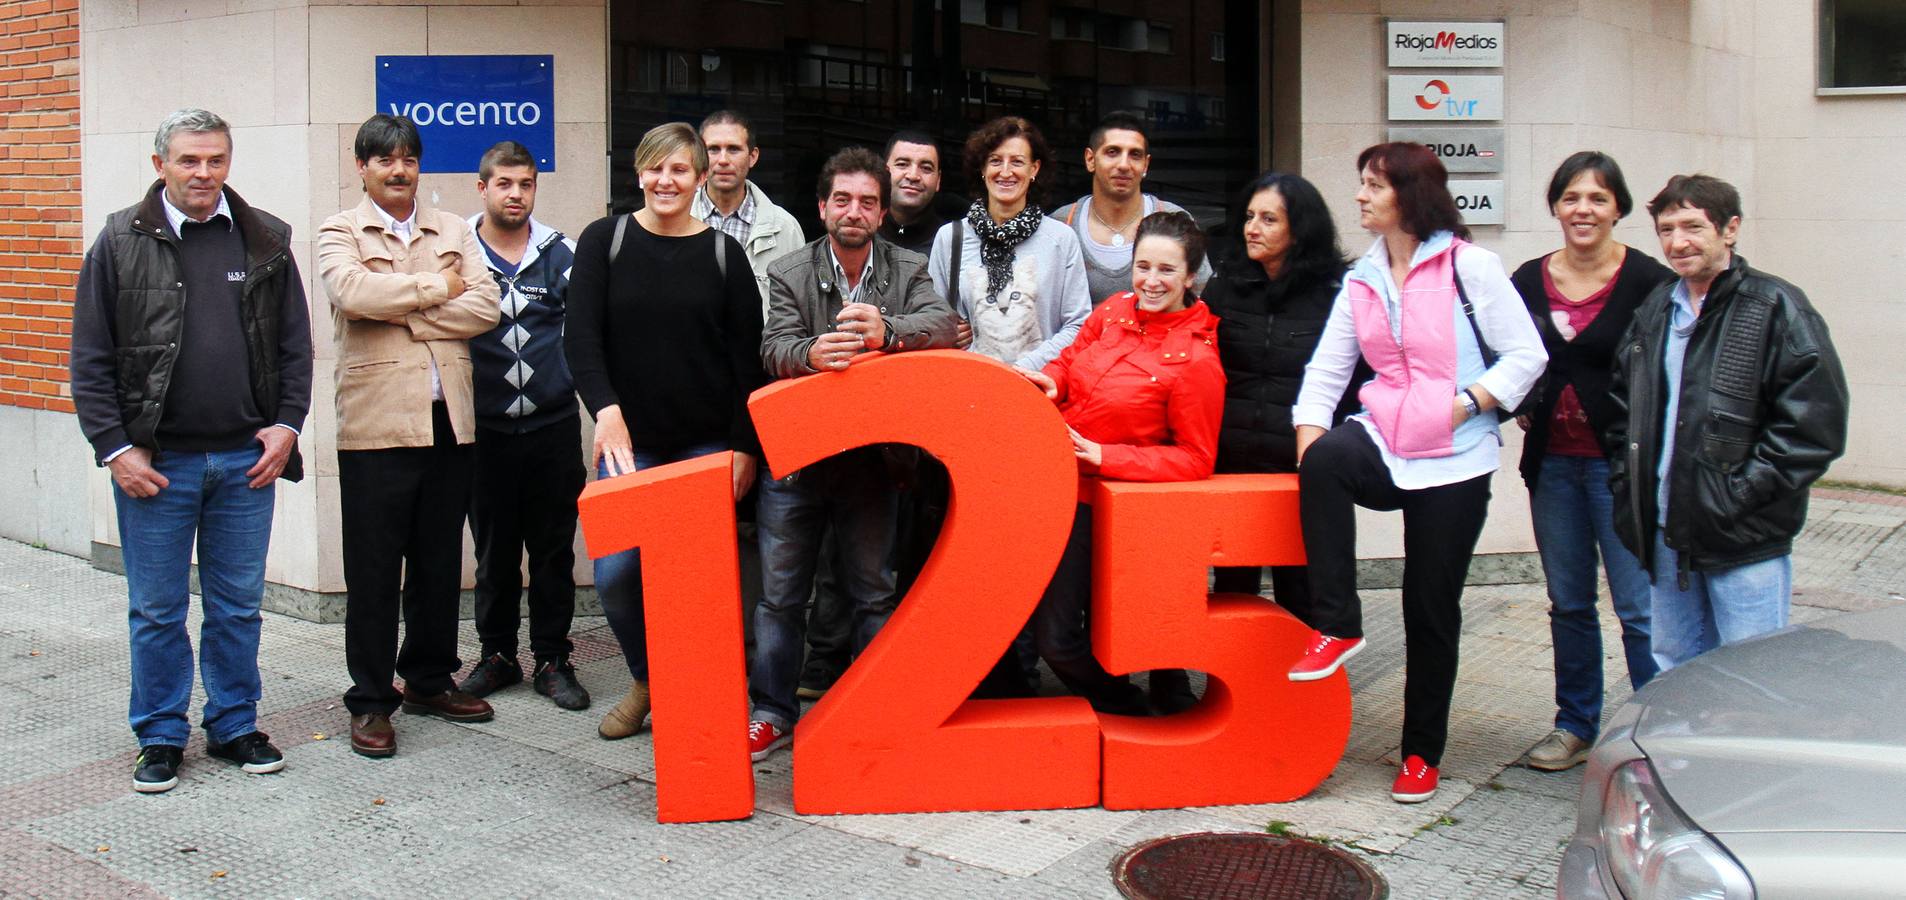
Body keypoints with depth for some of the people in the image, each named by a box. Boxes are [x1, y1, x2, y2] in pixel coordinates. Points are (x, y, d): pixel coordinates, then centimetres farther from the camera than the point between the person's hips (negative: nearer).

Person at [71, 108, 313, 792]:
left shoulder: (266, 241, 5)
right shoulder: (121, 242, 0)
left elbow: (295, 346, 10)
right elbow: (91, 359, 0)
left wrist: (286, 425, -1)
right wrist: (115, 447, -7)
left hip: (247, 458, 2)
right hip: (154, 462, -1)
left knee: (238, 606, 11)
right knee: (157, 610, 7)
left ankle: (234, 727, 25)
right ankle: (161, 737, 21)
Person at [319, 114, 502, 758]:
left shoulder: (453, 231, 14)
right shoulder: (340, 233, 5)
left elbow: (484, 306, -1)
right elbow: (352, 291, -17)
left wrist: (401, 312, -9)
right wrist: (434, 287, -6)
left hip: (449, 419, 4)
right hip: (376, 422, -4)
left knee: (441, 560, 12)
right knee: (374, 568, 1)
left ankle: (430, 680, 26)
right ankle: (370, 700, 10)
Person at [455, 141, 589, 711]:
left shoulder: (558, 253, 5)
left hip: (552, 425, 0)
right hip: (485, 429, 0)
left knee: (554, 550, 5)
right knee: (493, 551, 9)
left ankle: (552, 660, 15)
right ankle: (497, 654, 23)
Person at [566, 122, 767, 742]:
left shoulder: (723, 253, 4)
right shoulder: (604, 241, 4)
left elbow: (748, 358, 4)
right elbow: (580, 336, -4)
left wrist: (744, 447, -2)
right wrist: (606, 410, -20)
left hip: (707, 445, 0)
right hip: (629, 440, 0)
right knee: (615, 571, -7)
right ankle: (647, 679, 19)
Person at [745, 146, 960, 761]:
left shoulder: (907, 269, 5)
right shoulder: (790, 274, 3)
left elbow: (943, 323, -12)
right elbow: (773, 347, -10)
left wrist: (888, 332, -32)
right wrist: (810, 353, -34)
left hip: (872, 457, 1)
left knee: (873, 591, 9)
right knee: (780, 592, 6)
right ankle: (773, 712, 17)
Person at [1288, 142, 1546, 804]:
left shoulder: (1469, 266, -4)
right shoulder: (1363, 279, 10)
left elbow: (1527, 355, -5)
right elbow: (1327, 366, 6)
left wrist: (1466, 404, -15)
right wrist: (1310, 430, -10)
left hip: (1455, 462, -3)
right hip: (1383, 445, 3)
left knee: (1432, 610, 5)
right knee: (1325, 460, -33)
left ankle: (1422, 753, 21)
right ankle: (1335, 626, -23)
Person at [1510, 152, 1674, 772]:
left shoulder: (1648, 282, -7)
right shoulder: (1528, 281, 7)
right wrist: (1521, 408, 4)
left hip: (1624, 465, -5)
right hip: (1552, 462, 5)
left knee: (1640, 609, -4)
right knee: (1568, 604, 14)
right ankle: (1576, 726, 26)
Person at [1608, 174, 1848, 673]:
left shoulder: (1775, 308, -9)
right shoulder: (1655, 310, 11)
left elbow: (1816, 424, -14)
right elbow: (1621, 403, 20)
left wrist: (1744, 492, -17)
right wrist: (1627, 479, 8)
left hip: (1746, 542, -6)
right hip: (1666, 535, 6)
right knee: (1672, 672, 16)